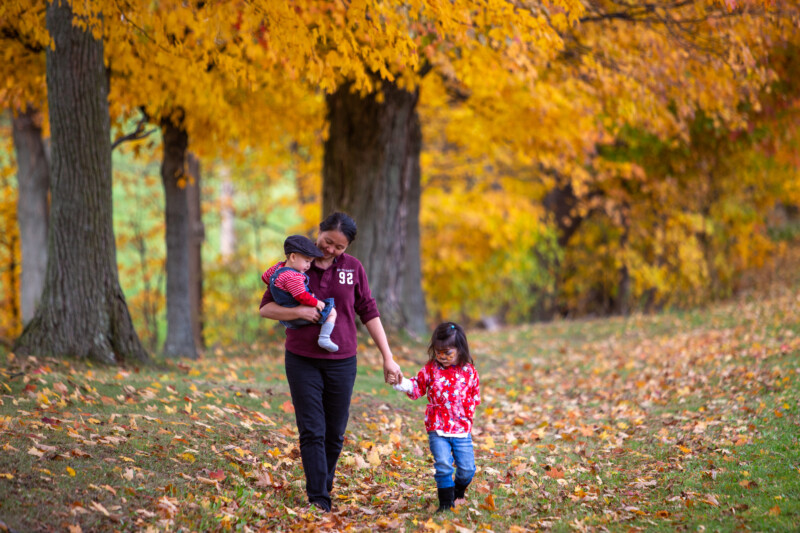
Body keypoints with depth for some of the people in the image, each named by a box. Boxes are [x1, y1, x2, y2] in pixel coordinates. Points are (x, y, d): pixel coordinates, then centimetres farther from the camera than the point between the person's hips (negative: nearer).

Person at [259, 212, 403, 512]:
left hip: (341, 361, 1)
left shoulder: (352, 268, 2)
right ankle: (318, 499, -6)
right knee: (312, 431, -6)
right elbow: (265, 308, -1)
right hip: (302, 360, -1)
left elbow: (369, 313, 6)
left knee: (335, 433, 6)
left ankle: (325, 490, 20)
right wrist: (299, 312, -19)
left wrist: (388, 358, 3)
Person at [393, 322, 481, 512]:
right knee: (443, 464, -15)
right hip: (437, 428, -1)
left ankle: (458, 493, 33)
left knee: (467, 468, 2)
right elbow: (417, 387, 6)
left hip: (462, 428, 1)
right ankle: (446, 502, -1)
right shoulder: (430, 370, 1)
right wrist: (402, 383, -11)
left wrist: (468, 411, 1)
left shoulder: (469, 371, 2)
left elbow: (475, 395, 13)